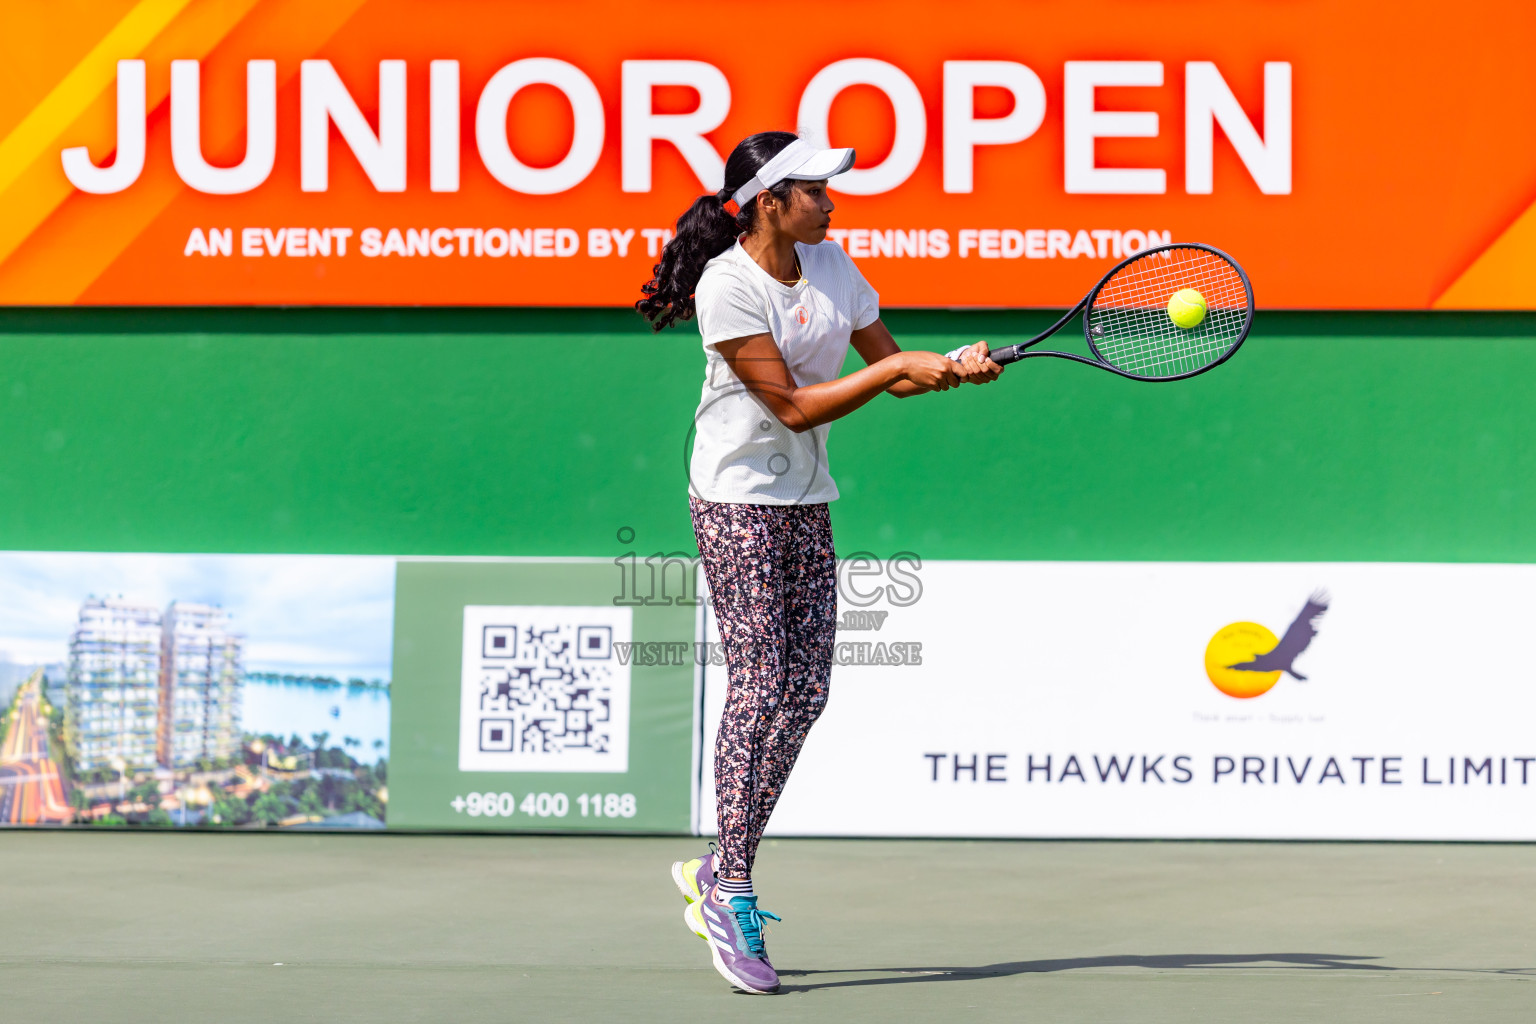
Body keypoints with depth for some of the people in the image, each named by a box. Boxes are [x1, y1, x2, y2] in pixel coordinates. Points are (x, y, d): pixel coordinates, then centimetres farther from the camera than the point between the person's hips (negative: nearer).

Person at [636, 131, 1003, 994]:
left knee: (806, 690, 3)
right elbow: (794, 405, -19)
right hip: (737, 500, -7)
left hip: (807, 501, 8)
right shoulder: (726, 286, -17)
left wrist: (952, 367, -11)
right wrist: (895, 370, -20)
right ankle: (731, 892, -7)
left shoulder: (829, 263, 6)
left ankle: (714, 873, 14)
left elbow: (892, 364, 9)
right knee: (759, 681, -13)